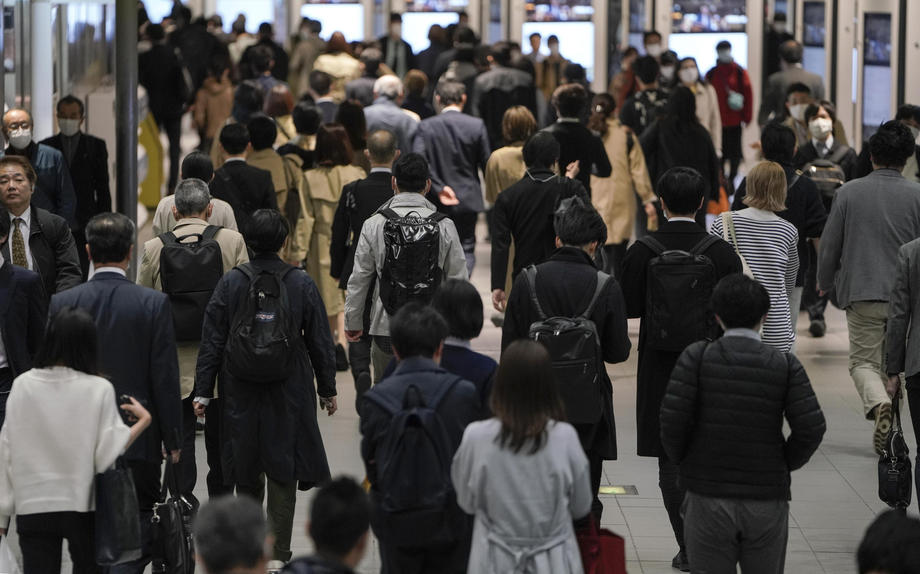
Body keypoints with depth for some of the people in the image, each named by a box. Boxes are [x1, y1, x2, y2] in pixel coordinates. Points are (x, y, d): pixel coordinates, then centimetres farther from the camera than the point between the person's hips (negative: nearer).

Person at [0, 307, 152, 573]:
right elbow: (107, 454, -10)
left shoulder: (22, 385, -4)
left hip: (32, 505, 1)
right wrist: (143, 421, 3)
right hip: (82, 504, 0)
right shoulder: (99, 389, -9)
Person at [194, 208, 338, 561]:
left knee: (247, 474, 14)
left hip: (241, 394, 1)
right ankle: (277, 554, 1)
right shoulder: (302, 284, -6)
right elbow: (320, 343, 1)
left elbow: (211, 342, -3)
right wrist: (328, 390, 13)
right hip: (289, 393, -1)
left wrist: (202, 392, 3)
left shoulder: (231, 282, -6)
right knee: (283, 473, 3)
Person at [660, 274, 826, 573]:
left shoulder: (697, 357, -5)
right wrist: (785, 464, 7)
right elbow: (811, 426, -10)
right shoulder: (786, 365, -2)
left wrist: (682, 460, 4)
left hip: (709, 498, -1)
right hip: (767, 502, 1)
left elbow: (672, 417, -13)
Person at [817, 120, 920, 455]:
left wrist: (825, 282, 20)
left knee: (863, 361, 3)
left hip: (861, 292, -1)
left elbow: (829, 244, 3)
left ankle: (878, 402, -26)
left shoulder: (849, 192, -2)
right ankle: (888, 433, 19)